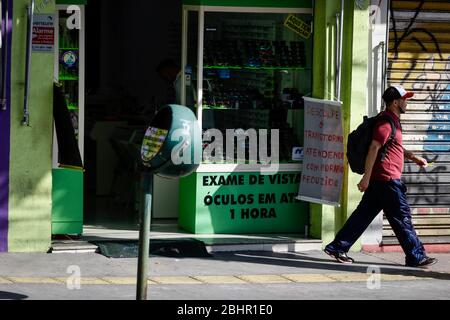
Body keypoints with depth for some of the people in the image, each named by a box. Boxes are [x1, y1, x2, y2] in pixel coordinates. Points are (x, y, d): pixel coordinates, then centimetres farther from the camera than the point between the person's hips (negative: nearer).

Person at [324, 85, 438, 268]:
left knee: (364, 213, 9)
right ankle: (416, 257, 4)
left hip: (379, 179, 10)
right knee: (402, 217, -3)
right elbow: (374, 148, -21)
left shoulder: (393, 121, 19)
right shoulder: (386, 122, -14)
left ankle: (337, 247, 9)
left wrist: (414, 158, 20)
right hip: (387, 179, -10)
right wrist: (367, 177, -24)